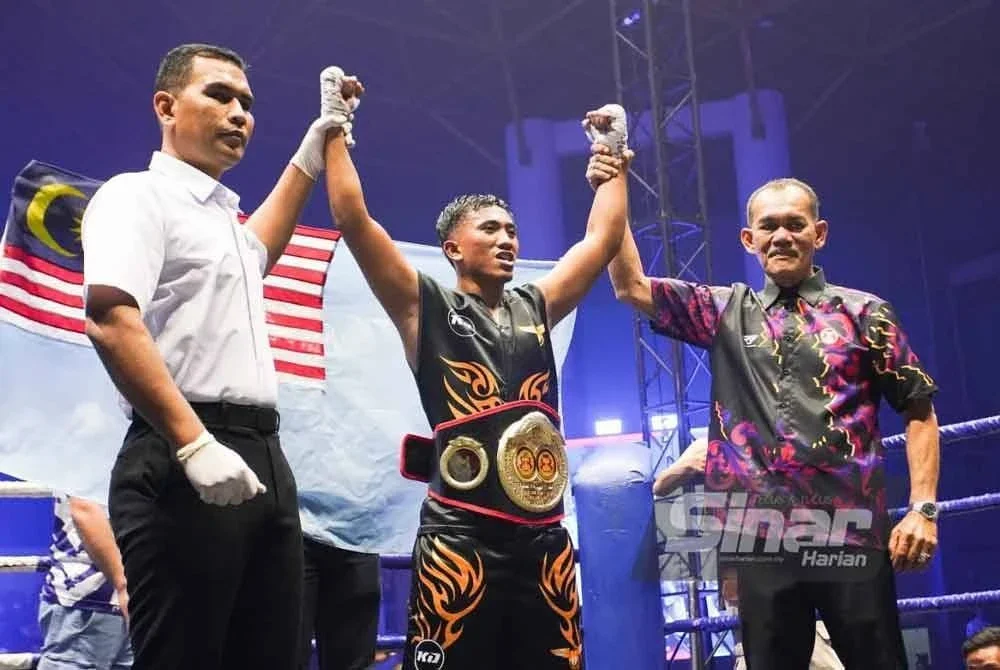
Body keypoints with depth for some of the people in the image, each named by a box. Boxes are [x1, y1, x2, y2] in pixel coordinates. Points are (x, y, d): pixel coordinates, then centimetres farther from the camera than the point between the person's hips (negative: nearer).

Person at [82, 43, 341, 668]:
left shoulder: (226, 213, 23)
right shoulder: (138, 195, -3)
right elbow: (111, 323, -18)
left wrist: (308, 158, 46)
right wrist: (195, 443, -26)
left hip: (262, 457, 9)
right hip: (179, 461, -9)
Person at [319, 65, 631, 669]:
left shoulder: (535, 308, 18)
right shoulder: (426, 308, 4)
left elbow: (604, 238, 24)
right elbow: (353, 219, -2)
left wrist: (612, 160, 28)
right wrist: (334, 131, 3)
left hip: (543, 535, 5)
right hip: (461, 535, -5)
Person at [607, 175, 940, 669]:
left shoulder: (863, 312, 7)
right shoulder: (726, 312, 12)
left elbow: (919, 411, 7)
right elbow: (631, 286, 5)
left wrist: (923, 508, -3)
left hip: (849, 534, -1)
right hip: (761, 537, 2)